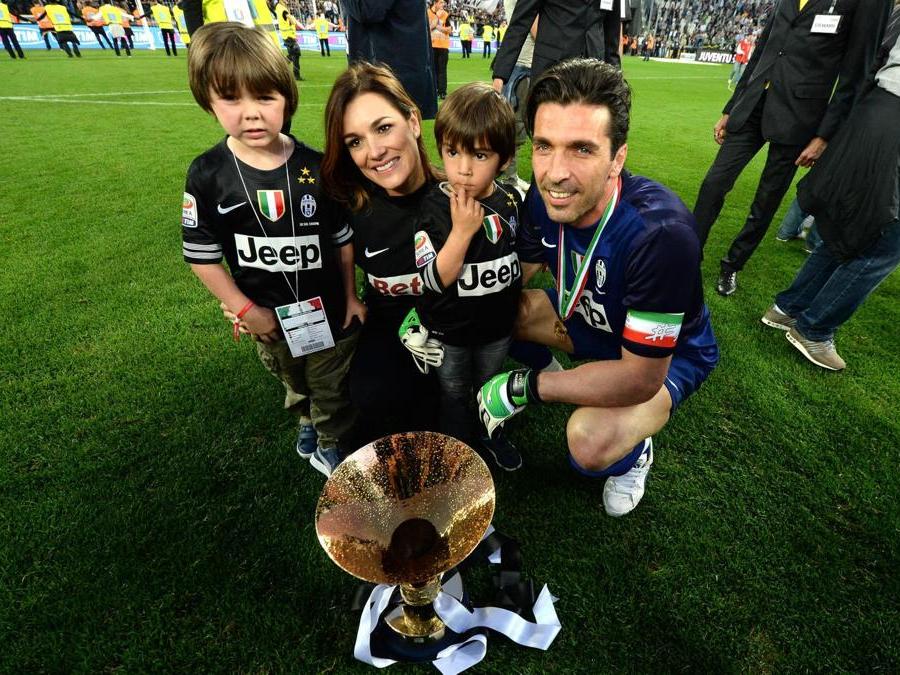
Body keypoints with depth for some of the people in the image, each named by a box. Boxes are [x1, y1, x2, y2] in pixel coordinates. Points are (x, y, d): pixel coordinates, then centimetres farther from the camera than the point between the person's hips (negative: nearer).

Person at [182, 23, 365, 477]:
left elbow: (343, 238, -4)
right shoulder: (208, 175, -13)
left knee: (332, 387, 18)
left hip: (328, 310, -1)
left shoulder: (316, 167, -12)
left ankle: (329, 445, 46)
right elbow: (201, 255, -6)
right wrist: (245, 309, -9)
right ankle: (306, 420, 58)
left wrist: (351, 297, -1)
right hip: (267, 317, 1)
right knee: (292, 383, 27)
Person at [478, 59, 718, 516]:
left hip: (667, 355, -5)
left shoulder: (661, 233, -38)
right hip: (588, 320, 6)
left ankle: (634, 451, 5)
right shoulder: (545, 196, -20)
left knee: (591, 442, -33)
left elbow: (641, 378, -33)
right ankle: (551, 378, 17)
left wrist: (524, 388, -29)